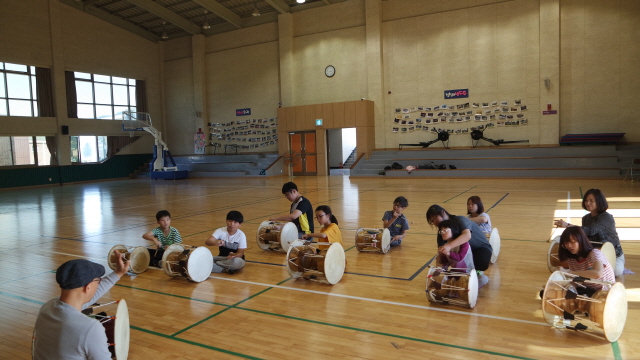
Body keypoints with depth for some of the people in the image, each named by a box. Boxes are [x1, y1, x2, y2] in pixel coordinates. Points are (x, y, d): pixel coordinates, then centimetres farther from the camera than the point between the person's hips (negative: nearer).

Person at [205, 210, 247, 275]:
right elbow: (207, 241, -23)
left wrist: (233, 255, -36)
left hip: (235, 258, -1)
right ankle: (225, 270, -24)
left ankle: (213, 265, -19)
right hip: (222, 257, 2)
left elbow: (240, 252, -11)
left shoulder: (241, 235, -13)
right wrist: (215, 243, -47)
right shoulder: (220, 231, -11)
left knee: (238, 262, -38)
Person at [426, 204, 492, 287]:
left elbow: (467, 235, -49)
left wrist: (449, 245, -63)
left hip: (481, 247, -7)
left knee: (482, 263, -38)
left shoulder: (460, 220, -27)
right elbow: (441, 249, -11)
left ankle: (476, 272, -1)